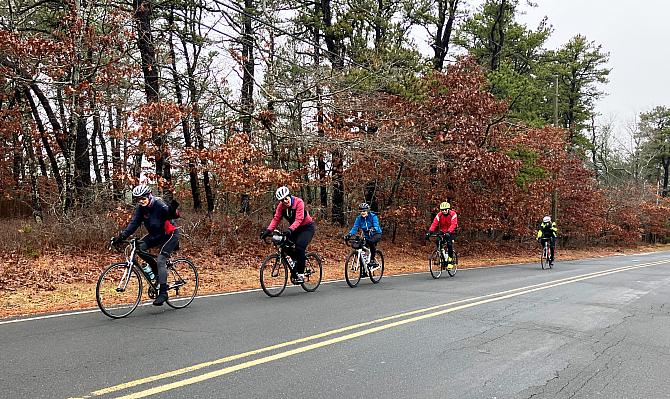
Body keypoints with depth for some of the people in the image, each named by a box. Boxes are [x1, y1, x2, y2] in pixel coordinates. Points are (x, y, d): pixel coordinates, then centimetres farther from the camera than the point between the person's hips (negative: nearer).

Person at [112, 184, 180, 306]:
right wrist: (121, 236, -22)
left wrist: (172, 211, -63)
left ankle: (163, 292, -14)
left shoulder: (159, 205, -23)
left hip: (170, 235, -7)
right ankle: (157, 273, 5)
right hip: (155, 235, 7)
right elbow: (134, 223, -9)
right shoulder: (140, 208, -5)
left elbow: (170, 213, -39)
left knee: (160, 260, -20)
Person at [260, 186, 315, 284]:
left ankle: (301, 274, -19)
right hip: (295, 228, 6)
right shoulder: (281, 206, -9)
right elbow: (276, 219, -15)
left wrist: (290, 229, -50)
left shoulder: (298, 202, -26)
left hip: (307, 227, -6)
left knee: (299, 246, -26)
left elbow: (299, 219, -35)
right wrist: (268, 230, -30)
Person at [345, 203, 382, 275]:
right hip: (366, 236, 5)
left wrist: (372, 229, -53)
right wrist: (349, 234, -32)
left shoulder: (373, 216, -17)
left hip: (376, 234, -4)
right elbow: (355, 228, -13)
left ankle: (372, 259, -24)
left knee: (371, 242, -39)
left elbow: (376, 226, -30)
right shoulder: (359, 218, -6)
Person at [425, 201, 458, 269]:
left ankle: (450, 261, -13)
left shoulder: (453, 214, -18)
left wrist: (448, 232, -47)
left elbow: (453, 225, -31)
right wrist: (429, 232, -34)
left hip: (451, 232, -4)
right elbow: (434, 224, -19)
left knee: (449, 244, -25)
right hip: (443, 232, 4)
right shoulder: (439, 215, -8)